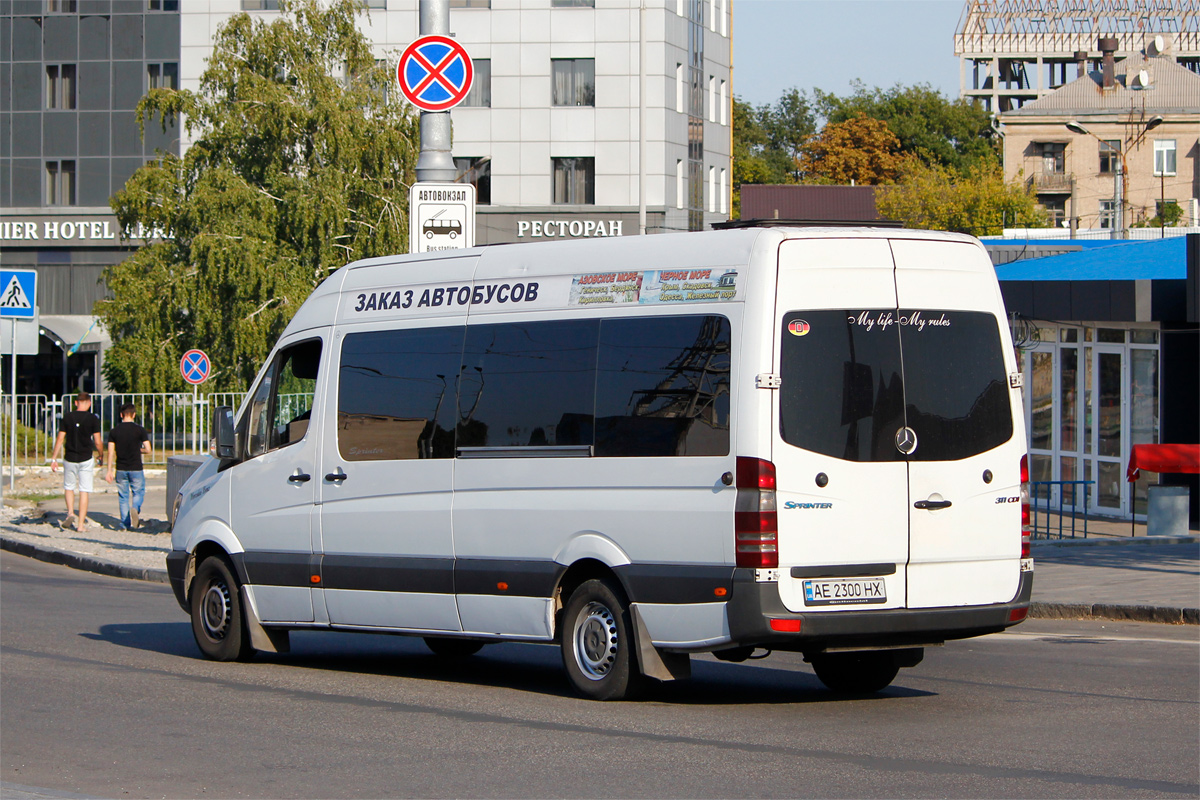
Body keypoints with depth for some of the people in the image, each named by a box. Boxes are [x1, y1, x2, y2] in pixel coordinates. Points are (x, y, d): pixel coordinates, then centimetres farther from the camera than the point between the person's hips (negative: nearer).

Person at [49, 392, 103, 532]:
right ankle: (81, 524, 1)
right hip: (86, 459, -1)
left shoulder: (67, 417, -1)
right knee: (84, 491, 3)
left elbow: (60, 439, 0)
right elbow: (97, 442, -5)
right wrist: (101, 456, 13)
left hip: (70, 458, 1)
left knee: (69, 487, 20)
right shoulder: (93, 419, -5)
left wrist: (54, 458, 7)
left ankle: (70, 513, 0)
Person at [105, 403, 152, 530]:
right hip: (136, 468, -2)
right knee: (138, 492, 12)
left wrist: (110, 471, 4)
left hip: (120, 469, 2)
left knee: (123, 496, 10)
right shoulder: (140, 430, -6)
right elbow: (148, 450, -8)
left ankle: (125, 524, 8)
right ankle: (135, 509, -19)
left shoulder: (114, 431, 0)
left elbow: (111, 452, -1)